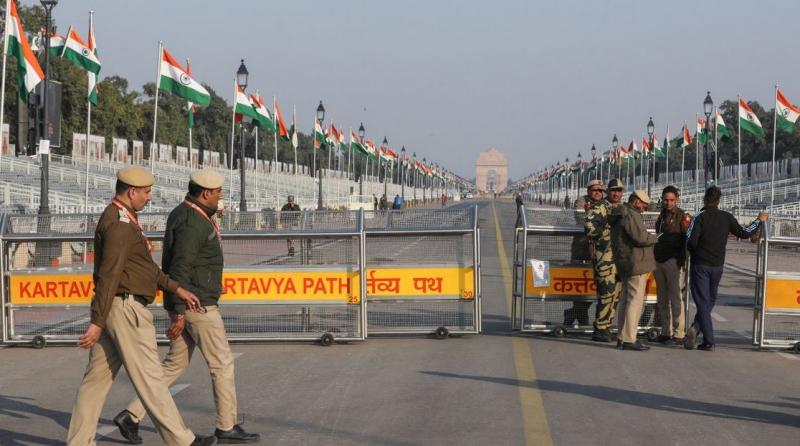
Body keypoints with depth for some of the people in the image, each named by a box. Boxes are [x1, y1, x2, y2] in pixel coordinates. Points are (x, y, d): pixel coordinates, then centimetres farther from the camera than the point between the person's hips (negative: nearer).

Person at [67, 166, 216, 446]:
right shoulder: (120, 223, -16)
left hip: (113, 309, 10)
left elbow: (146, 266, 24)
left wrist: (177, 289, 22)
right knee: (148, 377, -4)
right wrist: (97, 322, -24)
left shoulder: (121, 219, 18)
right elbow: (108, 276, -21)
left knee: (98, 377, 9)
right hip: (126, 308, -10)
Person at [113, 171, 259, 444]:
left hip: (183, 304, 10)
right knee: (222, 363, 0)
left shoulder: (183, 214, 14)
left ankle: (131, 415, 10)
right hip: (196, 304, -10)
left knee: (175, 363, 13)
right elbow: (179, 269, -23)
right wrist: (179, 313, -24)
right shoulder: (192, 223, -18)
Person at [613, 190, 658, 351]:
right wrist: (655, 237, -7)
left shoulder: (620, 216, 18)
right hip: (636, 264, -11)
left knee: (625, 299, 15)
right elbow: (641, 238, -24)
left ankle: (622, 337, 19)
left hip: (624, 265, 11)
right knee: (635, 300, -9)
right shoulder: (631, 216, -16)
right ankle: (629, 339, -12)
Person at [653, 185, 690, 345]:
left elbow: (687, 239, -11)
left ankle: (679, 334, -9)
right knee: (662, 299, 8)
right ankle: (666, 332, 13)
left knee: (676, 297, -9)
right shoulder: (662, 215, 18)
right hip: (659, 260, 7)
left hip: (673, 261, -7)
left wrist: (682, 260, -18)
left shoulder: (682, 216, -5)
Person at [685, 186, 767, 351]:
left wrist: (694, 253, 4)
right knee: (710, 301, 19)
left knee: (702, 302, 1)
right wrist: (759, 221, 20)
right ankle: (695, 328, 0)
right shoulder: (727, 217, 0)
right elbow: (744, 233, 6)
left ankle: (709, 342, -7)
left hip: (700, 265, -3)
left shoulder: (699, 217, -11)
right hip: (717, 265, 3)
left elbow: (691, 241, -18)